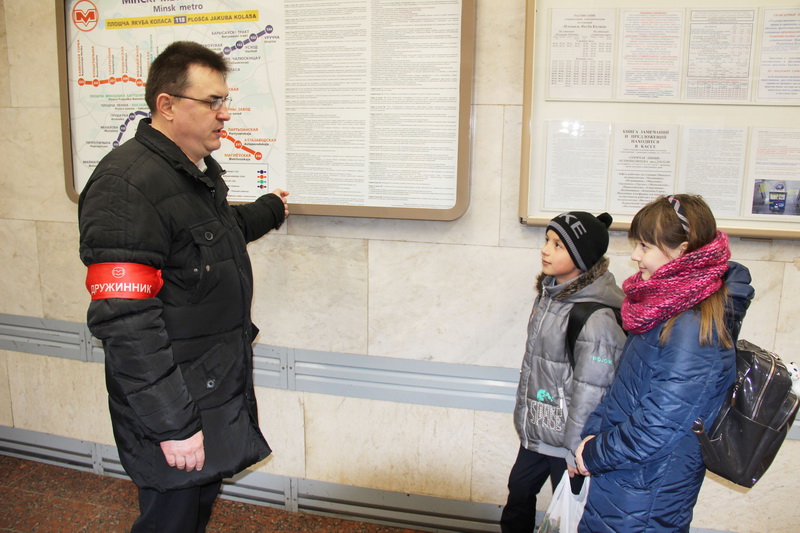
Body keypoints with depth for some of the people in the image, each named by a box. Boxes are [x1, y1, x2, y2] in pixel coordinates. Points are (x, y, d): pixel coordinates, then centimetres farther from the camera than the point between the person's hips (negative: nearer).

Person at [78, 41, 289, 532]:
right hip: (175, 408, -9)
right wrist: (172, 425, -26)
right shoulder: (127, 185, -24)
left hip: (223, 392, 9)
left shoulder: (201, 170, 10)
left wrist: (269, 211, 47)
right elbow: (125, 322, -28)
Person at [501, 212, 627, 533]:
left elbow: (591, 391, -22)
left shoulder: (596, 317, -26)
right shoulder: (549, 294, 3)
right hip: (535, 433, 8)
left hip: (565, 444, -8)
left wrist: (578, 450, -15)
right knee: (518, 495, 23)